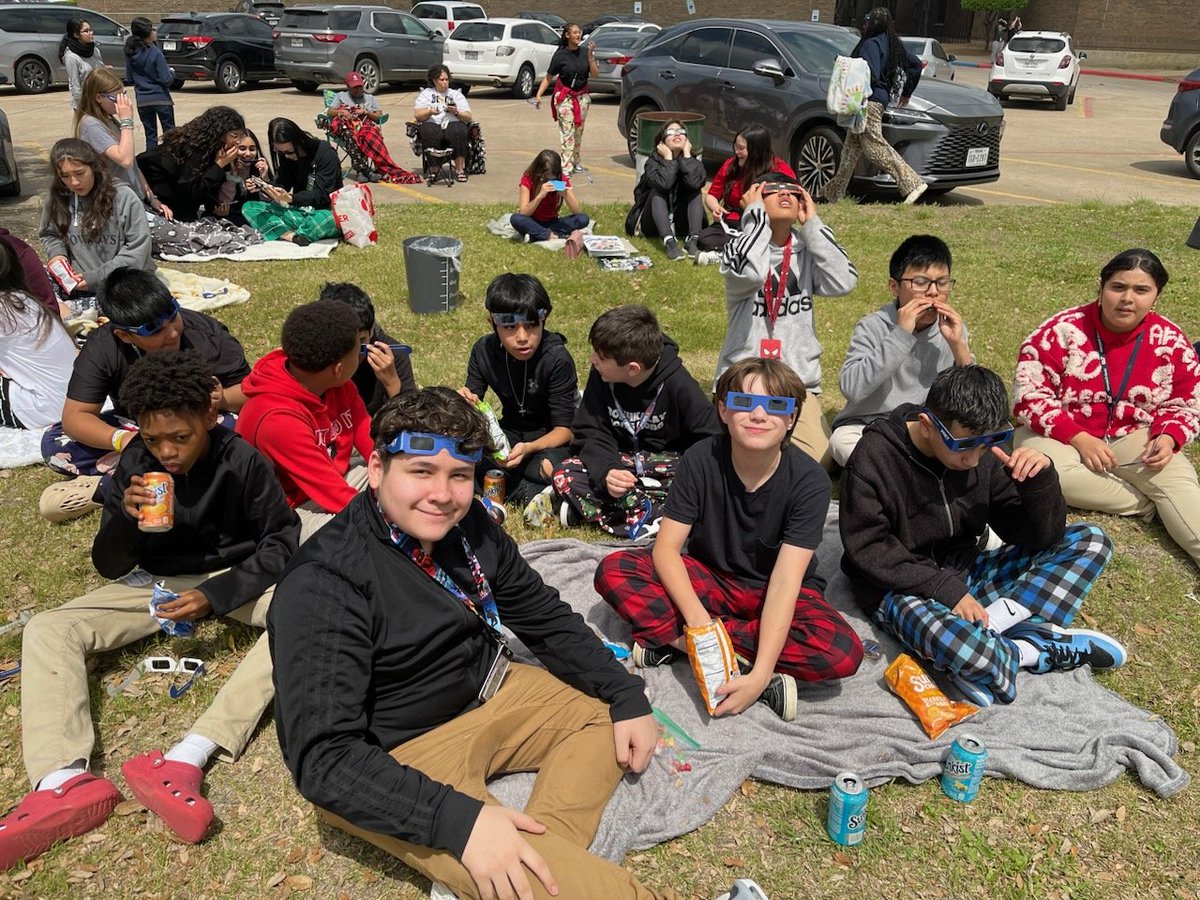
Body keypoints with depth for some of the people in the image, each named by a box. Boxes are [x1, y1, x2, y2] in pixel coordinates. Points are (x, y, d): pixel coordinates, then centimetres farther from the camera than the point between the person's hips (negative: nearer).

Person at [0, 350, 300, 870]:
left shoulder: (242, 462, -17)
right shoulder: (135, 464, -9)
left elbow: (281, 541, -13)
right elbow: (110, 567, -4)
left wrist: (216, 595, -27)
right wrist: (127, 517, -27)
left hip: (235, 577, -3)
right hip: (158, 581, 3)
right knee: (46, 631, -15)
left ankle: (189, 756, -45)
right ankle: (62, 781, -37)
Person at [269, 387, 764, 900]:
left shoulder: (469, 525, -5)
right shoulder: (323, 585, -25)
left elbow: (546, 619, 7)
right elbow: (325, 756, -28)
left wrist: (627, 696, -2)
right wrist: (458, 820, -38)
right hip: (395, 757, -8)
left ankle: (537, 852, -13)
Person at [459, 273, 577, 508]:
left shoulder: (557, 358, -23)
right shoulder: (484, 351, -10)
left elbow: (565, 429, -21)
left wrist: (528, 448, -40)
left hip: (551, 439, -5)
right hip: (511, 432, 5)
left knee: (548, 466, -39)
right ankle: (531, 492, -24)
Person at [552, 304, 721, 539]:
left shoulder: (678, 384, -19)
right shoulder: (600, 378, -11)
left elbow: (710, 440, -16)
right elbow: (590, 433, -11)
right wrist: (606, 471, -32)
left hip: (667, 460, -2)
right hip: (619, 460, 3)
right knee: (565, 475, -23)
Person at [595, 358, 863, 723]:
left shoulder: (809, 482, -22)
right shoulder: (701, 460, -17)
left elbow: (784, 582, -28)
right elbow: (666, 548, -18)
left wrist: (759, 676, -37)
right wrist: (697, 619, -35)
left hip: (774, 594, 0)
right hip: (709, 579, 1)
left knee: (843, 653, -31)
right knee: (613, 571, -21)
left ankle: (672, 640, -25)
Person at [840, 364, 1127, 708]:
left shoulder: (985, 452, -5)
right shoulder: (875, 457, -17)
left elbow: (1038, 537, -2)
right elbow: (868, 549, -17)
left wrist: (1040, 481, -21)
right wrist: (944, 587, -23)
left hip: (964, 571, 6)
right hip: (901, 586, -6)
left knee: (1090, 540, -4)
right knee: (967, 650, -40)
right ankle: (1051, 647, -10)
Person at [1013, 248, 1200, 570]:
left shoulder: (1171, 341, -5)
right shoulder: (1062, 331, -17)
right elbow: (1029, 395, -17)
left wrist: (1167, 438, -17)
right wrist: (1080, 439, -25)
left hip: (1132, 437, 3)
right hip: (1062, 436, -2)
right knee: (1047, 469, -35)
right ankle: (1153, 504, -21)